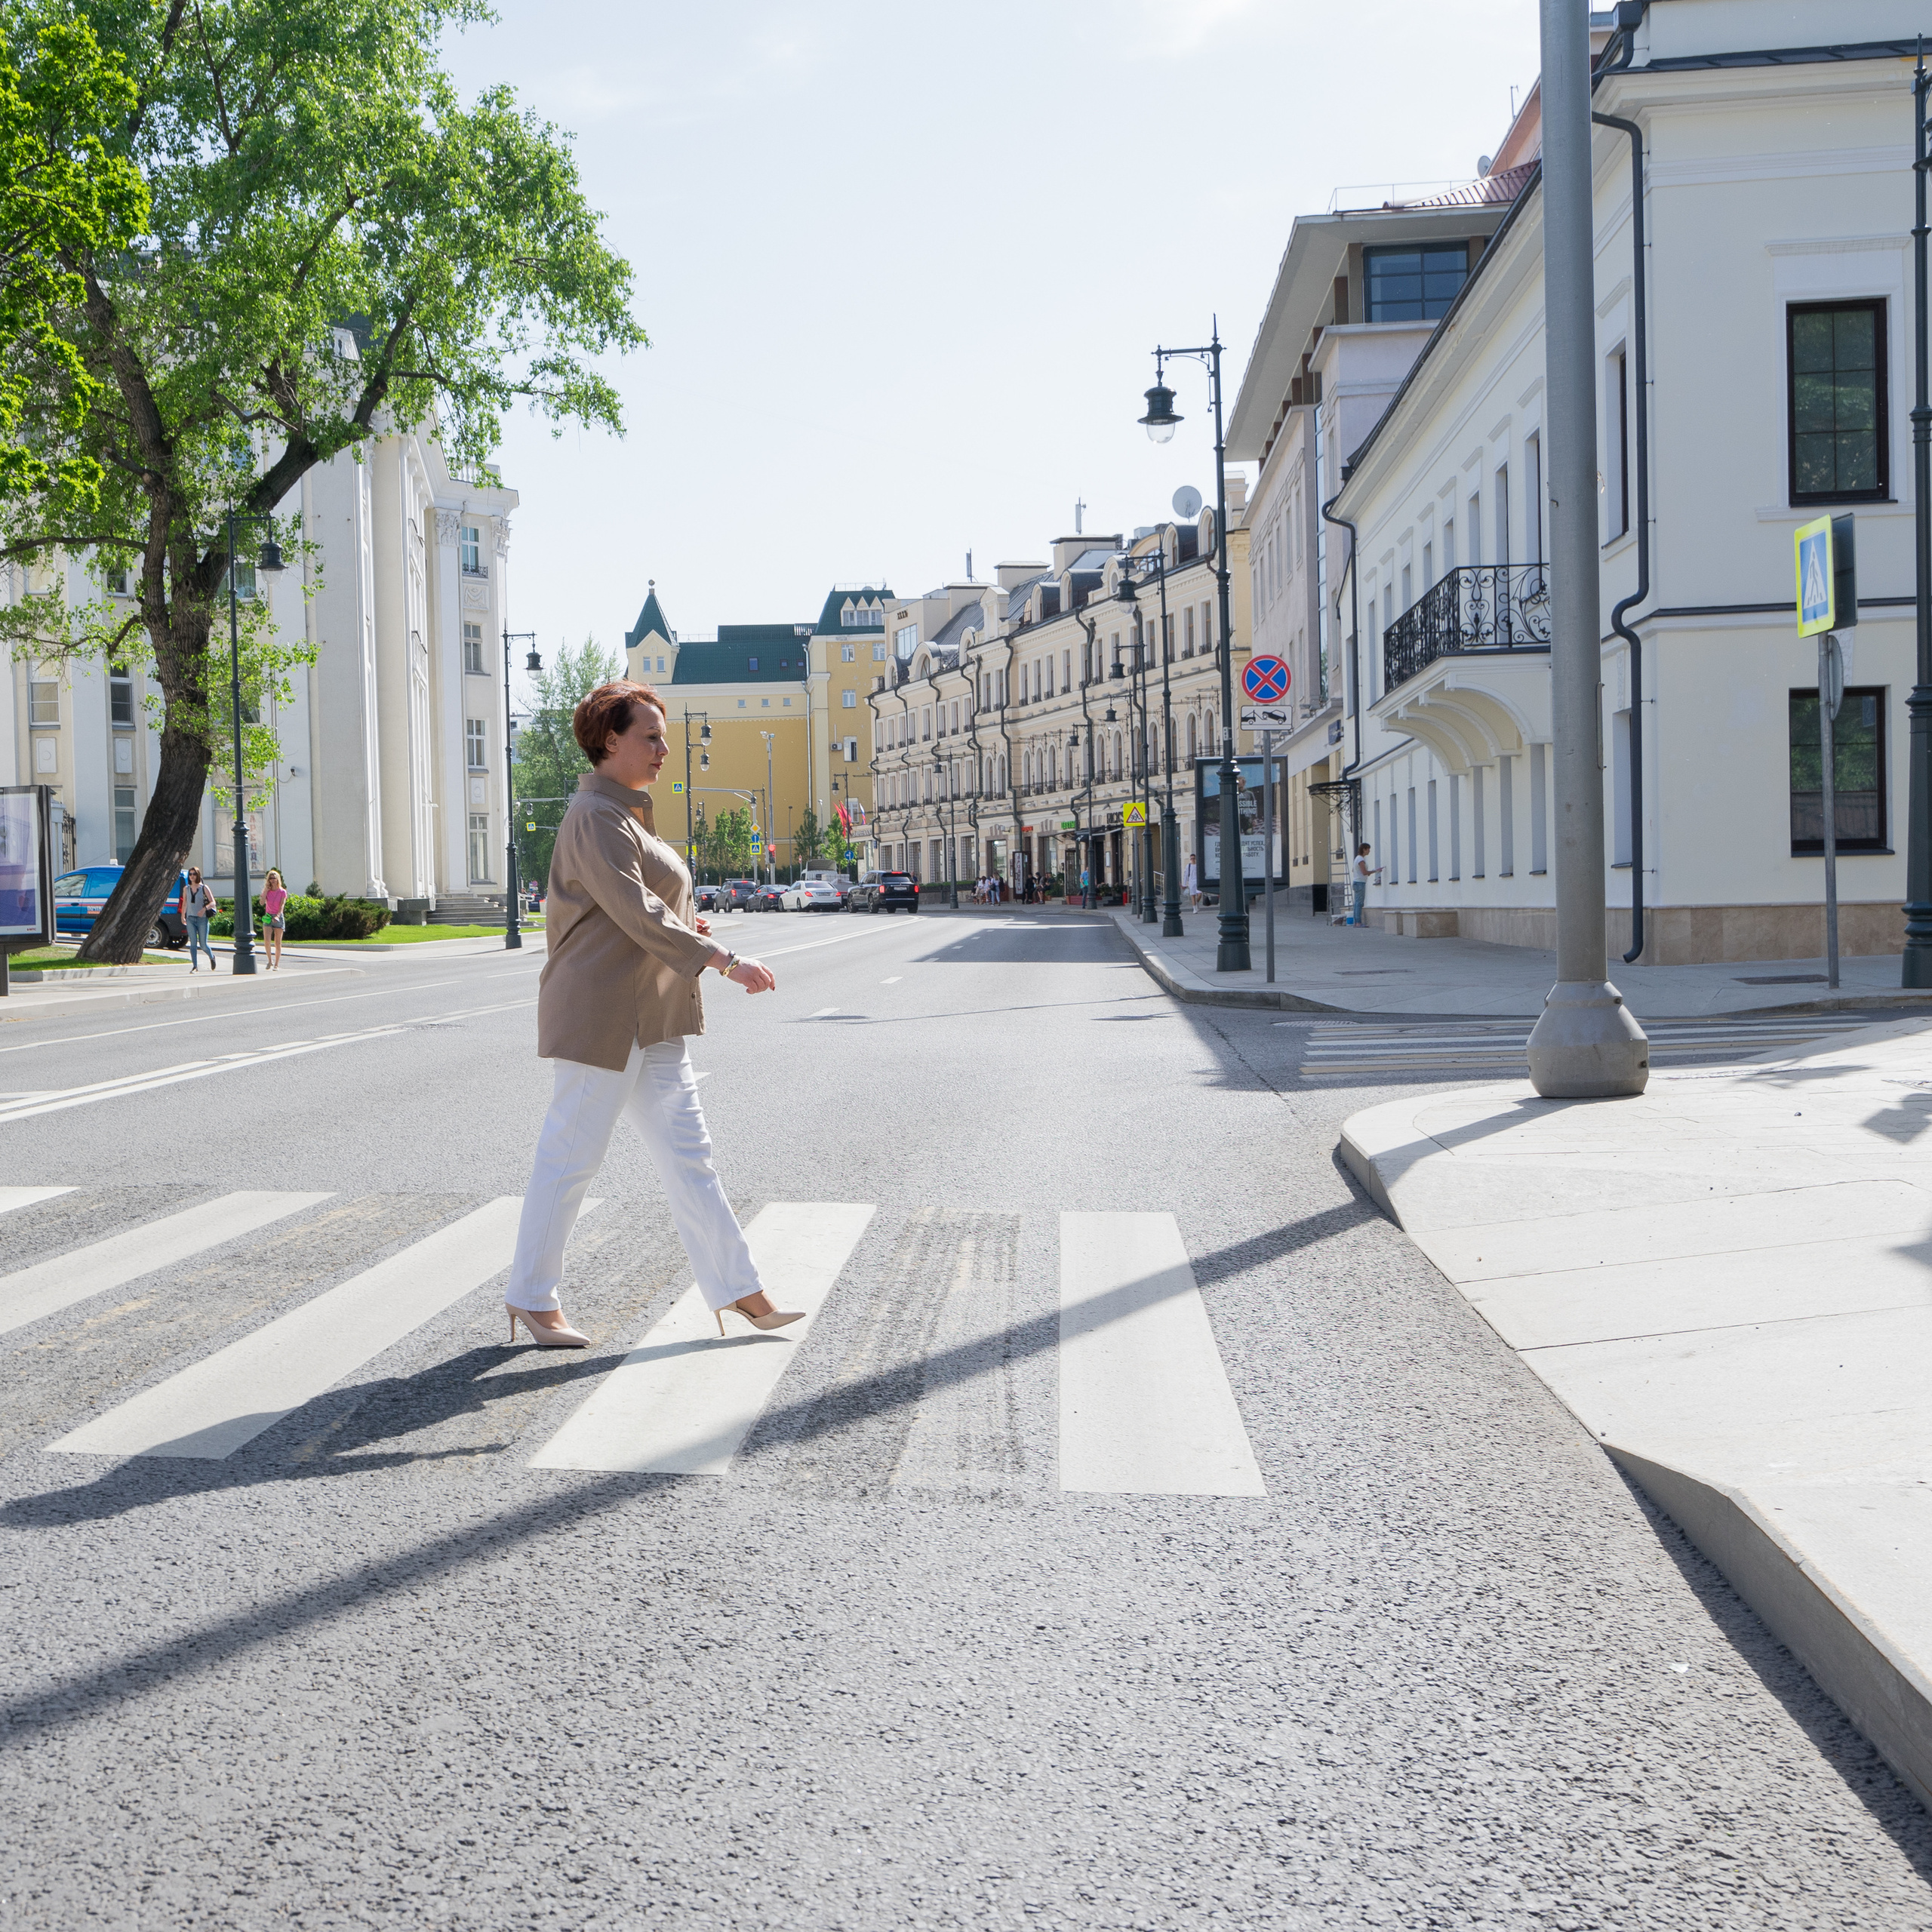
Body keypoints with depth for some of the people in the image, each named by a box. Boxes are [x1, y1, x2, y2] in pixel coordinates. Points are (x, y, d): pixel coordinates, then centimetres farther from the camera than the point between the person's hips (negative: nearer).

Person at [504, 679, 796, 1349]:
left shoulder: (626, 813, 18)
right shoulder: (596, 816, -14)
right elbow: (635, 914, -22)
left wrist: (677, 926, 8)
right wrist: (724, 961, -23)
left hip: (650, 1017, 10)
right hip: (601, 1013, -10)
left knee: (686, 1152, 8)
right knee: (571, 1156, 0)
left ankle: (736, 1289, 10)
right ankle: (530, 1297, 13)